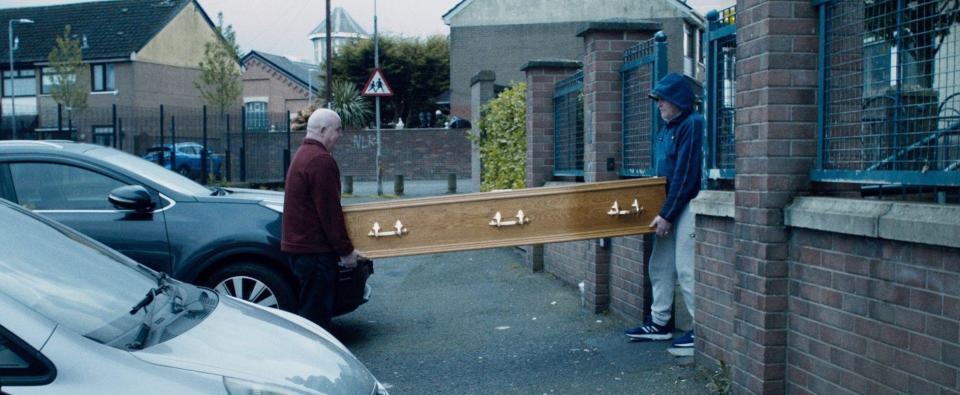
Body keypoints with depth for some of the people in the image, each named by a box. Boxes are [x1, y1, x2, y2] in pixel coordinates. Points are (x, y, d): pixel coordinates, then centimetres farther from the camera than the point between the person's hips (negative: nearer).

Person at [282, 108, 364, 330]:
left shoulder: (303, 155, 17)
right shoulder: (321, 160, -17)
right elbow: (329, 212, -20)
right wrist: (346, 250, -13)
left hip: (299, 245, 10)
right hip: (315, 251, -10)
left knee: (310, 311, 17)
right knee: (317, 314, -5)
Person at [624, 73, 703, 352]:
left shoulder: (693, 125, -14)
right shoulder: (668, 129, 15)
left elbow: (685, 175, -18)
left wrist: (667, 214, -17)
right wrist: (662, 211, 16)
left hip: (688, 206, -10)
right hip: (670, 207, 10)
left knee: (686, 269, -7)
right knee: (660, 265, 12)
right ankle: (658, 324, 21)